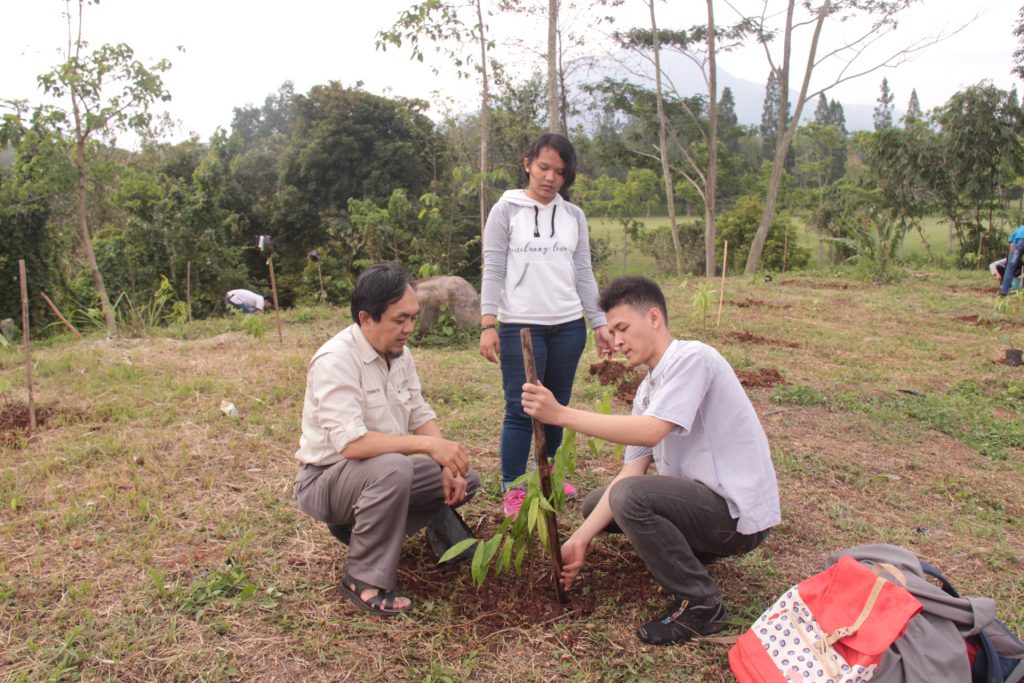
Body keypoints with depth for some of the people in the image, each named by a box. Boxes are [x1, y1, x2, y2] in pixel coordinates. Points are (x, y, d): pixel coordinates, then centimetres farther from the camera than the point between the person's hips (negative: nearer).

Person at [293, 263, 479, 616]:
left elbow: (420, 416, 3)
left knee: (465, 479, 1)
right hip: (324, 480, -8)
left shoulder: (399, 353, 1)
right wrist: (427, 444, -37)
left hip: (383, 473, 8)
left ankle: (358, 526, 8)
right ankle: (365, 581, -18)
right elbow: (351, 442, -35)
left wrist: (448, 467, -12)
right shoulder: (335, 361, -25)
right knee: (393, 467, -37)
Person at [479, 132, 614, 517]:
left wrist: (599, 323, 8)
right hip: (520, 326, -4)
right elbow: (493, 270, -4)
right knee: (521, 409, -3)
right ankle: (512, 490, 8)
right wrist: (488, 325, -12)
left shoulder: (574, 216, 10)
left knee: (557, 406, 11)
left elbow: (583, 274, 12)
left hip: (568, 326, 4)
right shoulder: (506, 210, 0)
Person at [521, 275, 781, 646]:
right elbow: (632, 471, 3)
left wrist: (561, 414, -27)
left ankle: (700, 604, -10)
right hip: (702, 497, 9)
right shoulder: (647, 390, 9)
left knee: (629, 497, -30)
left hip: (740, 512, -9)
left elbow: (650, 432, -30)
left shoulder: (691, 358, -17)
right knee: (596, 502, 11)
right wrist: (580, 539, -4)